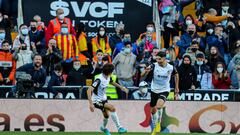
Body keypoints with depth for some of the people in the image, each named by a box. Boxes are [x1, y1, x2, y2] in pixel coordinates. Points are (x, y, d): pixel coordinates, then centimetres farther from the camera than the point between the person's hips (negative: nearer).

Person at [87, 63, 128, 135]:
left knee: (106, 115, 17)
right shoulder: (99, 80, -29)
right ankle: (119, 128, -17)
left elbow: (112, 82, 22)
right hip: (97, 101, -8)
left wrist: (121, 87, 22)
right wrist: (91, 104, -39)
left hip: (103, 99, 8)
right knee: (112, 108, -24)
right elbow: (89, 90, -33)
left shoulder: (108, 78, -4)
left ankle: (104, 128, 50)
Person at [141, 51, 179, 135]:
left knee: (159, 106, -29)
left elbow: (176, 75, 9)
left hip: (164, 90, -2)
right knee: (153, 111, 11)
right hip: (154, 90, 2)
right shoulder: (154, 66, -16)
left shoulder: (170, 68, -14)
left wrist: (176, 88, 13)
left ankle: (158, 123, -6)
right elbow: (143, 75, -19)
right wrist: (146, 71, -42)